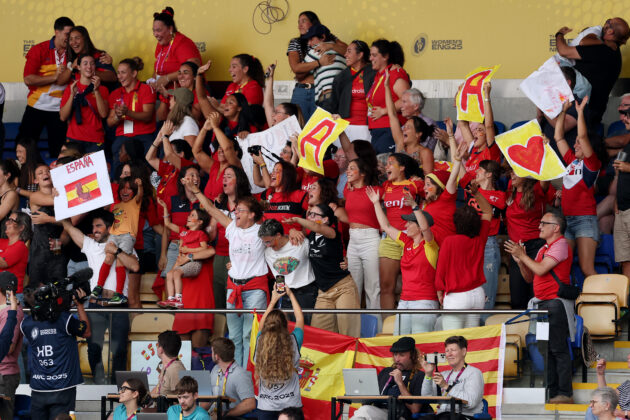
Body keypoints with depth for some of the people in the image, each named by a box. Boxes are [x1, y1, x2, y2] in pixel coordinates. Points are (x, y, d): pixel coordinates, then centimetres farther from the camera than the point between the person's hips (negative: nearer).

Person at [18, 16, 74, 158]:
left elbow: (62, 81, -8)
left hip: (59, 108, 1)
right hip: (37, 106, -1)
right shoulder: (39, 50, -3)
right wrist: (54, 77, -15)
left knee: (58, 151, 1)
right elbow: (28, 79, -11)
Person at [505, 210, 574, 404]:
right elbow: (530, 277, 22)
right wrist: (520, 262, 5)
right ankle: (551, 393, 11)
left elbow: (541, 270, -18)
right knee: (546, 350, 8)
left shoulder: (560, 245, -8)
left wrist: (523, 255, -7)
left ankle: (565, 394, -10)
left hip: (556, 302, -10)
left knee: (558, 349, -10)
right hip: (542, 304, 10)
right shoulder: (544, 249, 21)